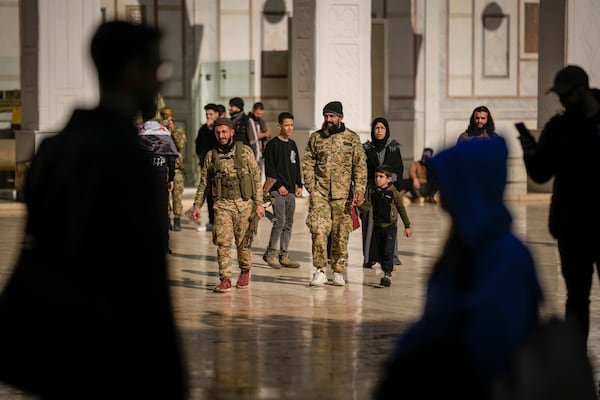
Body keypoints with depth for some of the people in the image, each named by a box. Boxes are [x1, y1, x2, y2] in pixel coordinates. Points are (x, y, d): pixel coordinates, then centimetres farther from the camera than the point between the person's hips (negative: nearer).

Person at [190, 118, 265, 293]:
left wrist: (259, 203, -4)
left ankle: (245, 272, 30)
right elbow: (203, 182, 13)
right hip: (222, 204, 1)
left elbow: (256, 178, 2)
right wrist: (197, 205, 7)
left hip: (244, 203, -1)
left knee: (243, 242, 7)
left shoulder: (245, 151, 2)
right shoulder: (211, 155, 8)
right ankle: (225, 279, -10)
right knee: (222, 242, -11)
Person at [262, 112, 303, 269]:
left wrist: (299, 185, 12)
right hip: (277, 190, -7)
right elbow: (269, 168, -9)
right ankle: (271, 252, -3)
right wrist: (279, 185, -14)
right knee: (280, 221, -14)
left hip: (290, 191, 7)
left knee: (289, 223, 7)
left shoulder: (292, 145, 15)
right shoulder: (273, 144, -5)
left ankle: (283, 255, 12)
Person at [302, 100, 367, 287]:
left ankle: (338, 271, 15)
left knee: (341, 234, 4)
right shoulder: (315, 137, 9)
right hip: (320, 193, 0)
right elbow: (307, 163, 9)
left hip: (343, 195, 0)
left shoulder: (352, 138, 5)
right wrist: (311, 187, -2)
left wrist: (359, 189, -8)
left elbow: (360, 166, 3)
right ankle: (320, 271, -8)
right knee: (318, 230, -12)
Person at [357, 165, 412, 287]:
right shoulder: (373, 193, 5)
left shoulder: (393, 192, -6)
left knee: (388, 251, -13)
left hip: (390, 227, -5)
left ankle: (388, 275, -14)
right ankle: (386, 274, 20)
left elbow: (402, 209, 1)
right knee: (381, 252, 9)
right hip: (377, 226, 5)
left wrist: (407, 226, 4)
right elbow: (366, 207, -1)